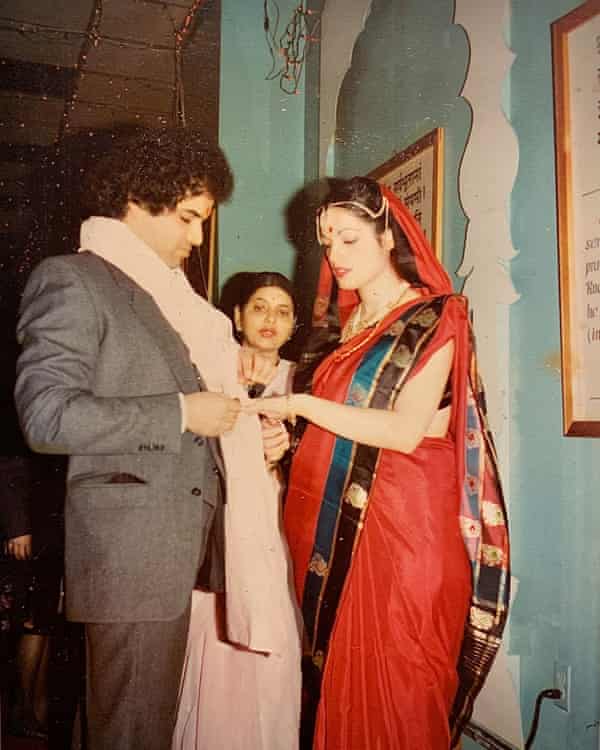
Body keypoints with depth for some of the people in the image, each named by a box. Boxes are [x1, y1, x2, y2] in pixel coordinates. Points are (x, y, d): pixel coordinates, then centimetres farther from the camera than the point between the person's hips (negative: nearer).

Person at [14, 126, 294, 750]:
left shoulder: (163, 291, 19)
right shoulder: (70, 280, -7)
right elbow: (46, 415, -17)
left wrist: (225, 371, 11)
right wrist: (181, 413, -15)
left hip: (186, 540, 8)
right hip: (131, 548, -8)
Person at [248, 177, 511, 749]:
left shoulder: (435, 320, -2)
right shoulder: (343, 326, 16)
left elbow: (406, 430, -16)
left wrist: (300, 405, -16)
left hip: (401, 521, -5)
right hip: (333, 519, 6)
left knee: (393, 686, -1)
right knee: (334, 672, 8)